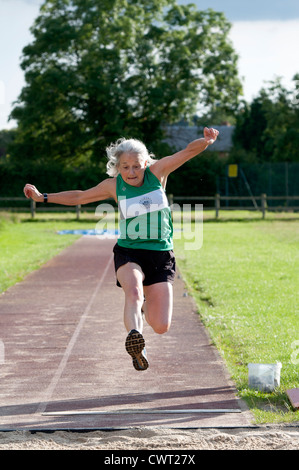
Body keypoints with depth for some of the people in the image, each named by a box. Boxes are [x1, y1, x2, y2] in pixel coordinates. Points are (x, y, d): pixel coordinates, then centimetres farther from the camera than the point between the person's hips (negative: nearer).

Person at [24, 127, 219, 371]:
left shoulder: (157, 172, -2)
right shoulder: (114, 185, 0)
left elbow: (188, 151, -7)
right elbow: (79, 197, 15)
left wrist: (206, 141, -29)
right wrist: (42, 197, 14)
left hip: (161, 256, 0)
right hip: (128, 253, 0)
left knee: (161, 326, -5)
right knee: (134, 291, -36)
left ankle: (146, 306, 30)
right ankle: (134, 337, -56)